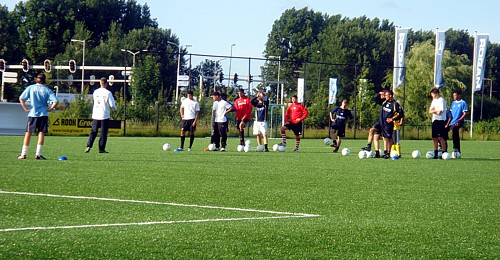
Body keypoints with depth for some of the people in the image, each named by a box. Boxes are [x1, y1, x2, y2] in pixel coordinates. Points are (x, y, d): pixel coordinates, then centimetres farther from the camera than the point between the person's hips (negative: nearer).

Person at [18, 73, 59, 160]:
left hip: (32, 114, 1)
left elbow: (21, 98, -1)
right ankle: (38, 154, -2)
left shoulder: (30, 88, 5)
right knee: (41, 133, 2)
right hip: (43, 114, -1)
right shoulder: (47, 90, 2)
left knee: (28, 133, 7)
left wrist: (25, 108, 5)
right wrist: (50, 109, 4)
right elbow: (56, 101, -7)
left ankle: (23, 154, 6)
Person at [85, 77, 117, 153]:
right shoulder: (108, 93, -10)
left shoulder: (95, 92, 5)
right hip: (105, 116, -4)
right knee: (103, 133, 3)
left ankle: (88, 146, -4)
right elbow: (112, 104, -11)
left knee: (93, 132, 10)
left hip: (95, 115, 4)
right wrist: (115, 109, 11)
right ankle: (101, 149, 3)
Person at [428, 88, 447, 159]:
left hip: (440, 120, -8)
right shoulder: (434, 101, 18)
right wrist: (436, 111, -7)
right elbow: (430, 111, 12)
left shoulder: (441, 100, -8)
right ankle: (436, 154, 14)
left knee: (441, 137, -10)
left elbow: (440, 111, -15)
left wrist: (434, 110, 0)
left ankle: (444, 153, -8)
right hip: (434, 120, 8)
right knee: (434, 138, 8)